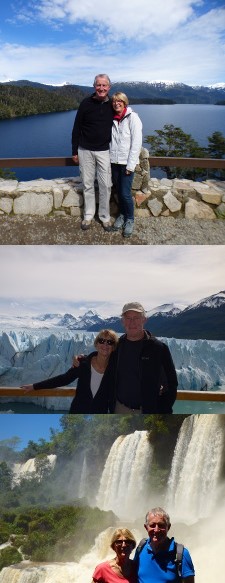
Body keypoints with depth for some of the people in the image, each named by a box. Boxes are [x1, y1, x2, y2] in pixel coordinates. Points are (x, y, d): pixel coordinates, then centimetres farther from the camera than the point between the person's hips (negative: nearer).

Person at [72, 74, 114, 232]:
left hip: (104, 151, 1)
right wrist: (74, 151, 0)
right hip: (85, 150, 0)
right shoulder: (86, 103, -4)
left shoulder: (112, 105, 0)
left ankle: (105, 217, 11)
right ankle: (88, 216, 18)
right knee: (88, 184, 6)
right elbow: (77, 128, 1)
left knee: (106, 185, -2)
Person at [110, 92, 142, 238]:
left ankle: (130, 219, 11)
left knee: (125, 193, -8)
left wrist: (131, 165, -14)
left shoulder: (132, 117, -7)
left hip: (127, 162, -5)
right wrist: (109, 158, 3)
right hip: (114, 161, 5)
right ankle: (122, 215, 29)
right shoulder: (113, 119, 9)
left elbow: (136, 142, -11)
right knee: (119, 191, 10)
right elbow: (111, 140, 13)